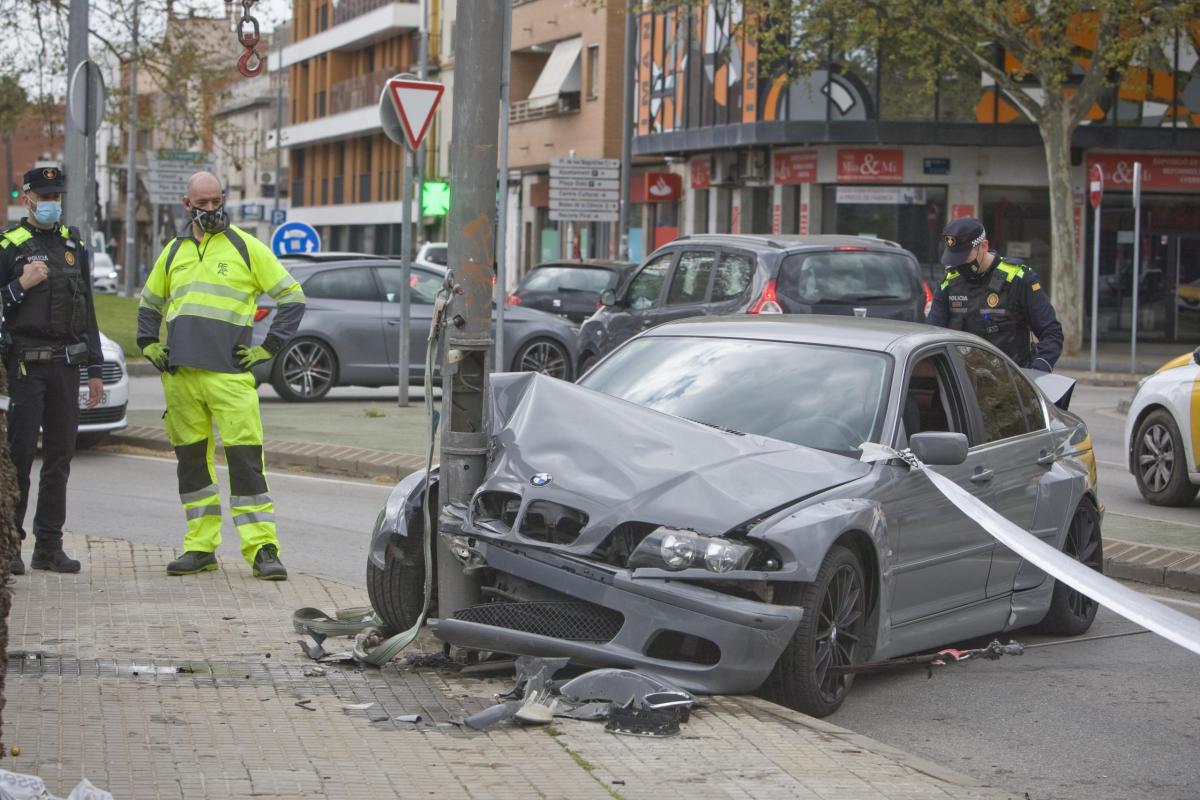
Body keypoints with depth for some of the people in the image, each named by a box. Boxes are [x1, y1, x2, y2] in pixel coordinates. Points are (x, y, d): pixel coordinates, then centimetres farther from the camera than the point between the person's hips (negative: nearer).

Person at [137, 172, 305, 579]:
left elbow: (292, 297, 5)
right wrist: (148, 344, 14)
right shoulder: (173, 251, 16)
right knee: (191, 459, 8)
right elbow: (149, 304, 30)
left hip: (230, 376, -4)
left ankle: (262, 548, -8)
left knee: (245, 459, -9)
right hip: (179, 377, 4)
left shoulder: (246, 248, 4)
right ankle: (200, 546, 16)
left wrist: (269, 347, -1)